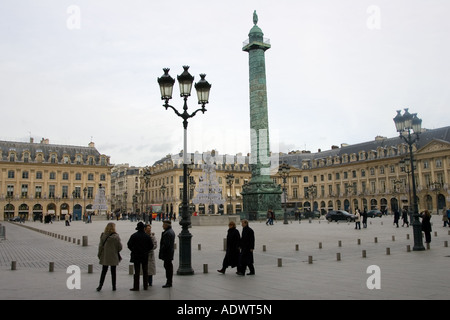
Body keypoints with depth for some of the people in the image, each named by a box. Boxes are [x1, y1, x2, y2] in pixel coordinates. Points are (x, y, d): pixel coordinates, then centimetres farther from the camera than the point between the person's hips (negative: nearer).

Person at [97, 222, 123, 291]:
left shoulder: (103, 235, -7)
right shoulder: (116, 236, -13)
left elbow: (100, 246, -2)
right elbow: (120, 247, -7)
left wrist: (99, 254, 9)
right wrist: (117, 252, 13)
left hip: (105, 256, 2)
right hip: (113, 256, -2)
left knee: (104, 271, 13)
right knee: (113, 272, 9)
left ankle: (100, 286, 11)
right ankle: (114, 287, 14)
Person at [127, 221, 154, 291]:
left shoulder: (134, 236, -10)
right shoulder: (147, 236, -5)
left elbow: (129, 245, -9)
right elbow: (151, 246, -2)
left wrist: (133, 250, 8)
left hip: (136, 256, -1)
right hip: (145, 256, 2)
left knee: (137, 272, 3)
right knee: (145, 271, 9)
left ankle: (136, 287, 3)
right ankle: (145, 286, 14)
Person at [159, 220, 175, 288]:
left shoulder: (167, 233, -19)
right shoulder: (171, 231, 15)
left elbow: (166, 244, -23)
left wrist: (161, 251, -14)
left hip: (167, 253, -11)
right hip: (170, 251, 11)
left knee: (168, 267, -6)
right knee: (169, 267, 14)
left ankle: (169, 283, -2)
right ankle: (169, 282, 21)